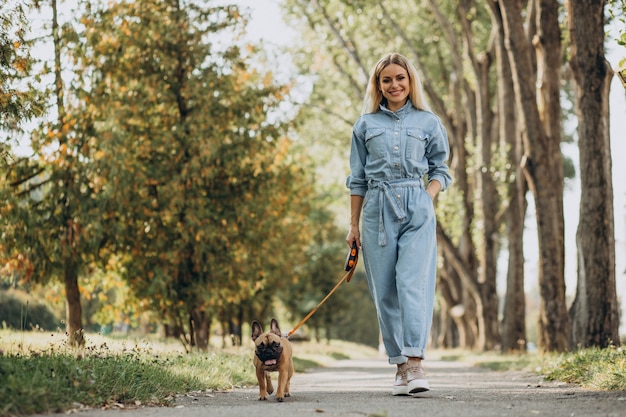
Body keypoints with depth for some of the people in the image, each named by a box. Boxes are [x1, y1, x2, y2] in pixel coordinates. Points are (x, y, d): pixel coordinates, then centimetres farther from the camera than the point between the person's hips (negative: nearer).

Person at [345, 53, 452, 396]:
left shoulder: (428, 122, 10)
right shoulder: (365, 124, 12)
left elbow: (440, 171, 14)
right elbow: (357, 179, 14)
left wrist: (426, 199, -5)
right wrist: (353, 226, 11)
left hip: (417, 211, -2)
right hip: (377, 210, 2)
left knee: (413, 283, -15)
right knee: (384, 291, 1)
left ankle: (415, 363, -20)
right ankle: (400, 365, 9)